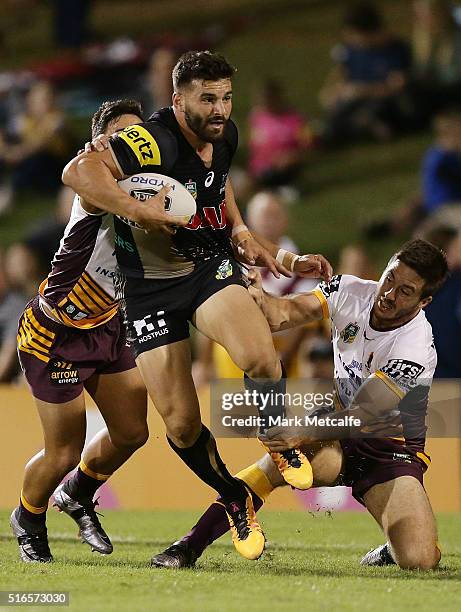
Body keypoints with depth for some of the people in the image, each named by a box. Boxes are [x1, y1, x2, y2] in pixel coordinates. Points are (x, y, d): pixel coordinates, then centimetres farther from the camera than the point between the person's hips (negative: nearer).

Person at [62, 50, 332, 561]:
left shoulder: (225, 135, 0)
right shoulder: (155, 141, -25)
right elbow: (77, 172, -39)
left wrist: (240, 231, 10)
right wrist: (137, 209, -40)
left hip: (211, 268, 4)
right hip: (150, 286, -4)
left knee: (260, 358, -28)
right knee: (181, 423, -7)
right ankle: (235, 501, 21)